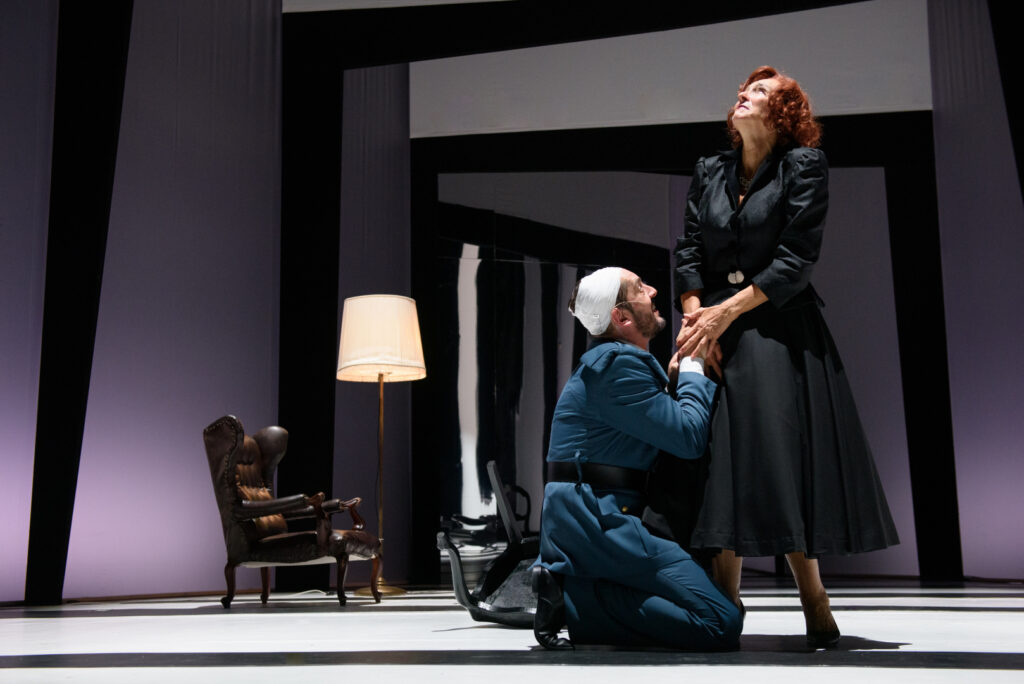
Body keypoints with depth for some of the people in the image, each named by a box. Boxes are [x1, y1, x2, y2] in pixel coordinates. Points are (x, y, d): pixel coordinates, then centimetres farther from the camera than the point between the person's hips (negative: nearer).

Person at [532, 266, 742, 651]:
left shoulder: (618, 360, 19)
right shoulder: (617, 364, -12)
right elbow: (690, 437, -14)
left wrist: (675, 382, 7)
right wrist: (692, 366, -1)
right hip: (596, 518, -10)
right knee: (722, 623, -15)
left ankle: (566, 583, 1)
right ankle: (575, 596, -14)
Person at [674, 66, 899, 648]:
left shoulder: (804, 165, -1)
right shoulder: (709, 173, 14)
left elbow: (796, 259, -9)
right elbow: (689, 252, 9)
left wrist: (727, 311, -13)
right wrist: (696, 315, -8)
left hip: (780, 330, -4)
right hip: (715, 329, 4)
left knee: (786, 450, -7)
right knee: (722, 454, 0)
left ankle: (815, 602, 5)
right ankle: (726, 599, 8)